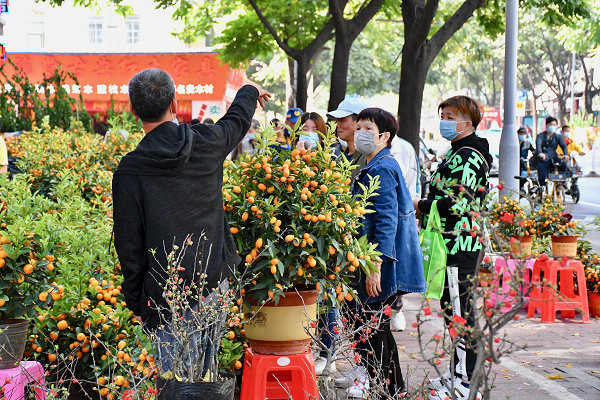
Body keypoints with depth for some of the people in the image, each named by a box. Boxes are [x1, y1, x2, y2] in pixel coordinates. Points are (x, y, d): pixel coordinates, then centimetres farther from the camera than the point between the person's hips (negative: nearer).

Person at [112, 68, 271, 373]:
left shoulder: (129, 172, -10)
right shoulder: (206, 143, 0)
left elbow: (130, 245, -7)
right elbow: (237, 120, 25)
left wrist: (135, 302, 4)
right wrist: (250, 92, 47)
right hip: (214, 280, 4)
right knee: (205, 376, 14)